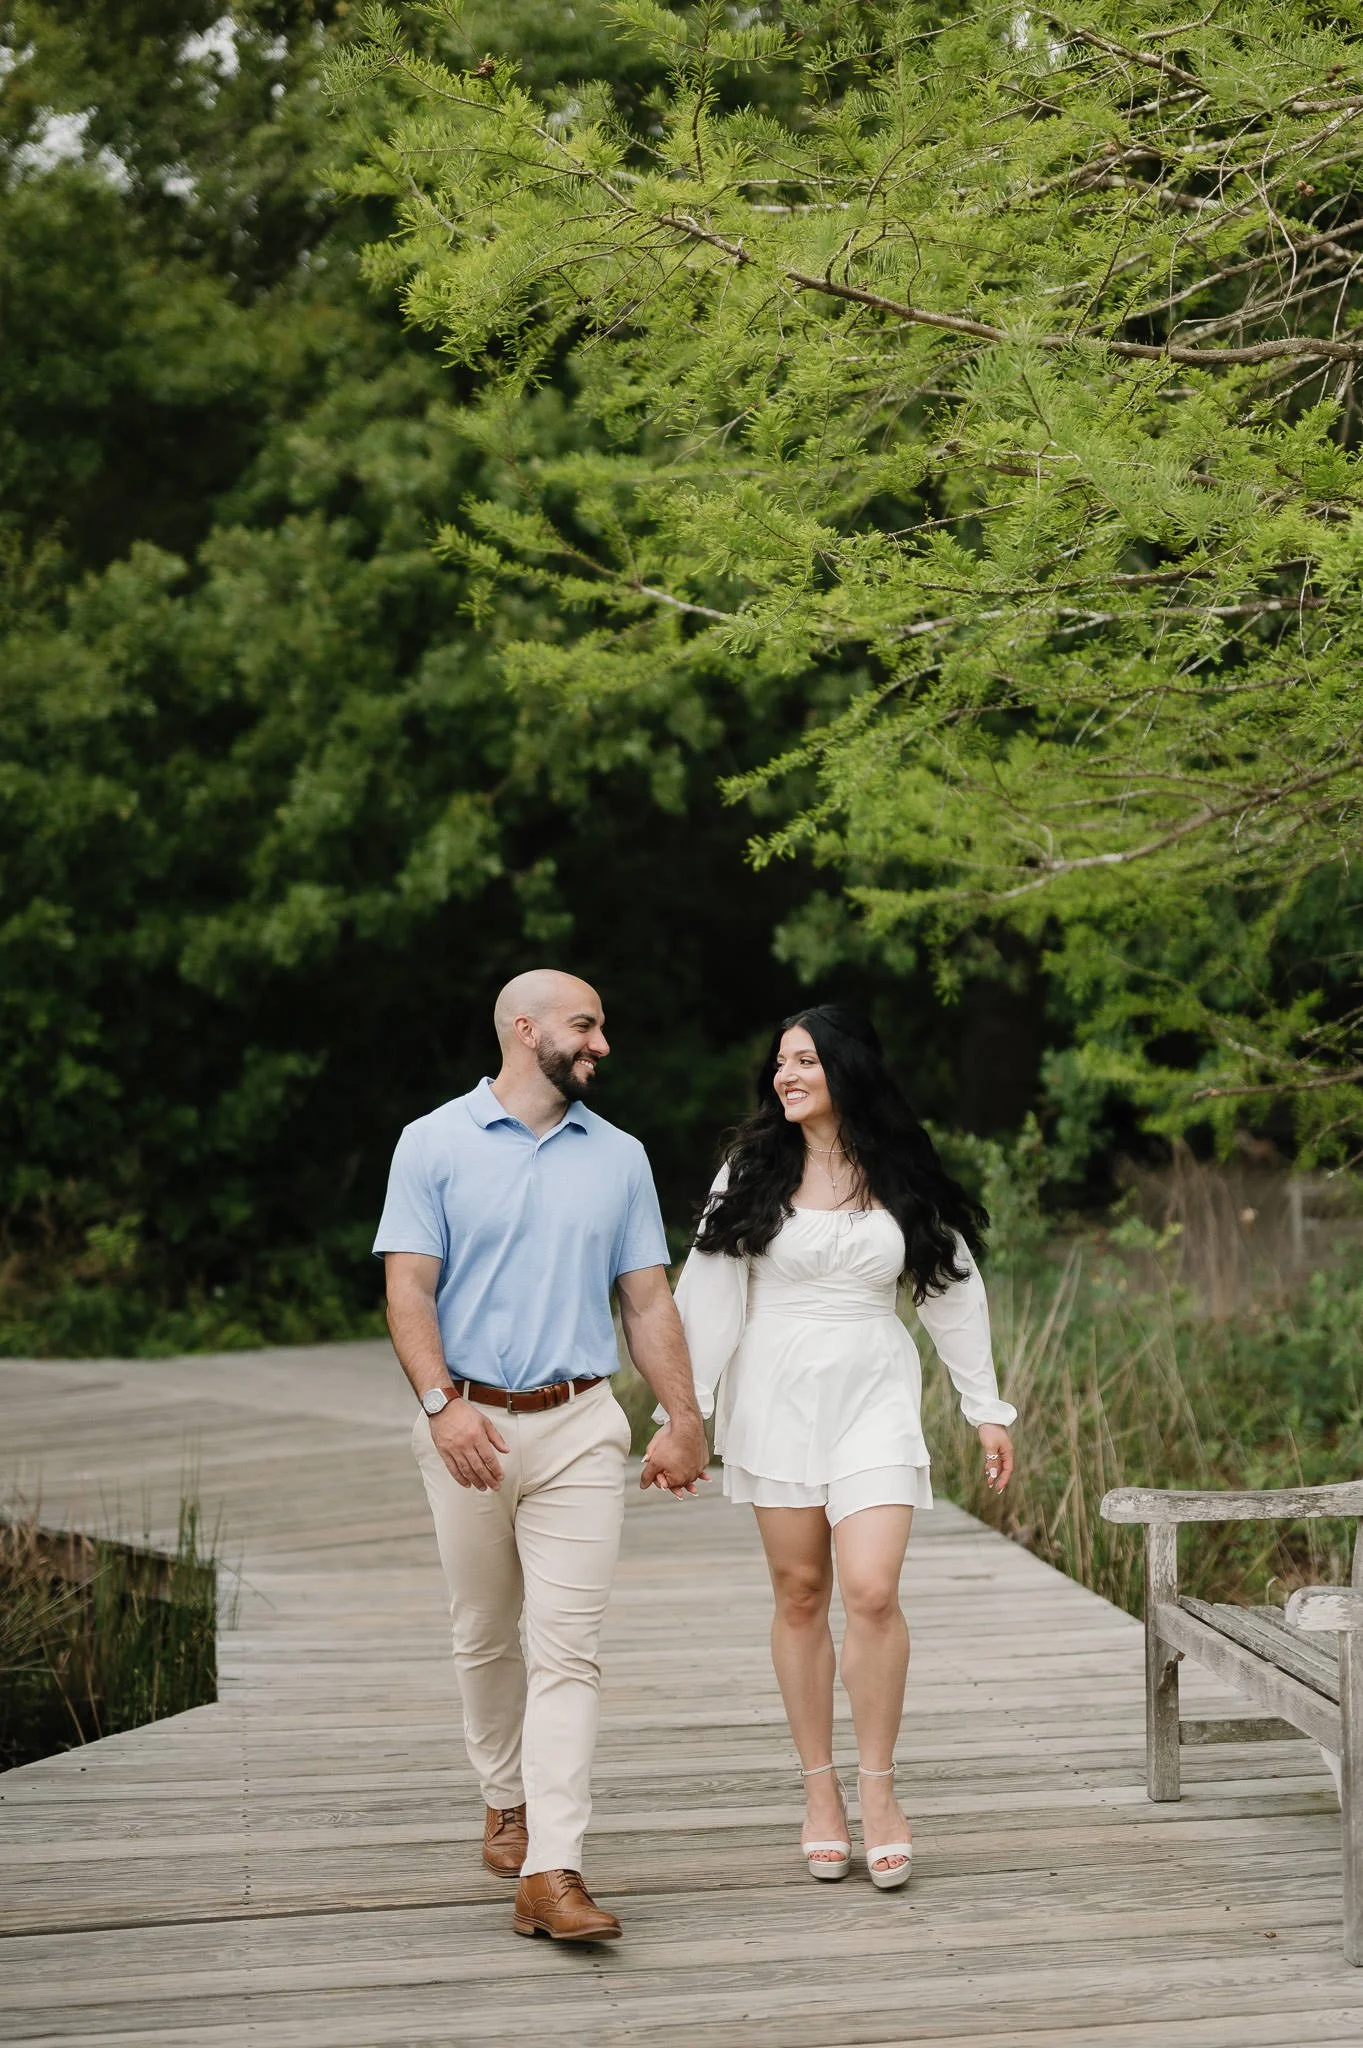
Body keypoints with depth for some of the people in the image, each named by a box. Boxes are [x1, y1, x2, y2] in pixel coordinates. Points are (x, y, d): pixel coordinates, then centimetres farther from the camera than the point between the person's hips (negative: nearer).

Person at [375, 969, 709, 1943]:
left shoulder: (618, 1157, 11)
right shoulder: (435, 1144, 2)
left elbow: (647, 1298, 12)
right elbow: (409, 1288, -4)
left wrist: (686, 1419, 6)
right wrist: (441, 1404, -17)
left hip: (581, 1426, 1)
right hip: (471, 1425, -1)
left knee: (568, 1646, -9)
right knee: (485, 1635, 12)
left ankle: (552, 1872, -13)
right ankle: (509, 1801, 35)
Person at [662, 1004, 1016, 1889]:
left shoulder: (903, 1178, 4)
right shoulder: (754, 1171, 2)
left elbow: (956, 1292, 11)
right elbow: (710, 1294, 0)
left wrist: (988, 1409, 12)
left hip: (875, 1397, 0)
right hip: (778, 1394, 0)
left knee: (872, 1591, -14)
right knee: (800, 1594, 4)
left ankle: (879, 1791, 0)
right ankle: (821, 1793, 15)